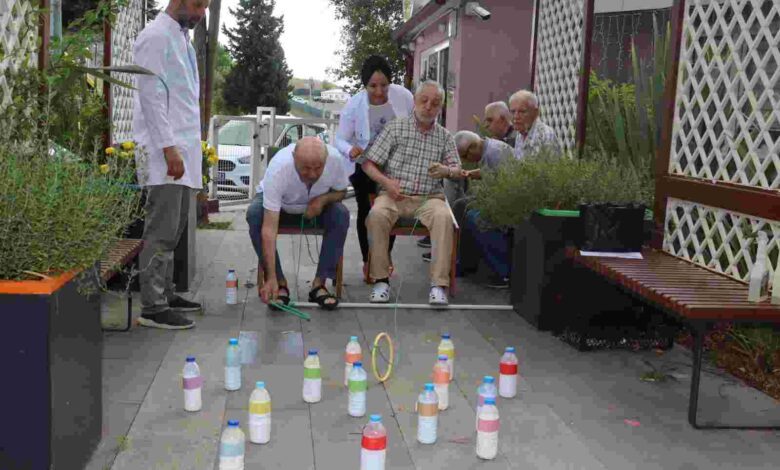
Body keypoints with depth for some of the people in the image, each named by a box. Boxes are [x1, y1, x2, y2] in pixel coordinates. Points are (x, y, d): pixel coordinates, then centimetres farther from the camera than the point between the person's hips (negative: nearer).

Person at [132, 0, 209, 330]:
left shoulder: (182, 37, 18)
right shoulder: (155, 37, -10)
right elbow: (151, 96, -17)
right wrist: (169, 148, -22)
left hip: (182, 148, 9)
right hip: (164, 150, -9)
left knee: (173, 229, 12)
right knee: (162, 231, -8)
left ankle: (165, 294, 20)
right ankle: (153, 308, -4)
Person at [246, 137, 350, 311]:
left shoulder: (335, 158, -31)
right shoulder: (278, 168, -40)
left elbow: (341, 191, -7)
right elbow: (269, 228, -42)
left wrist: (323, 199, -32)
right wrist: (271, 278, -46)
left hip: (316, 204, 2)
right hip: (277, 204, -2)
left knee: (341, 214, -27)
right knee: (254, 214, -33)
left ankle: (319, 284, -18)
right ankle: (280, 283, -19)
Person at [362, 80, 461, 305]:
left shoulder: (444, 137, 11)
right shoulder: (395, 128, 4)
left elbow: (456, 169, 16)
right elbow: (368, 164, 2)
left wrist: (446, 170, -9)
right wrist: (386, 182, -16)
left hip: (429, 197, 1)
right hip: (394, 195, -1)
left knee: (444, 217, -32)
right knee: (377, 215, -33)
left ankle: (438, 284, -28)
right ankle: (381, 279, -22)